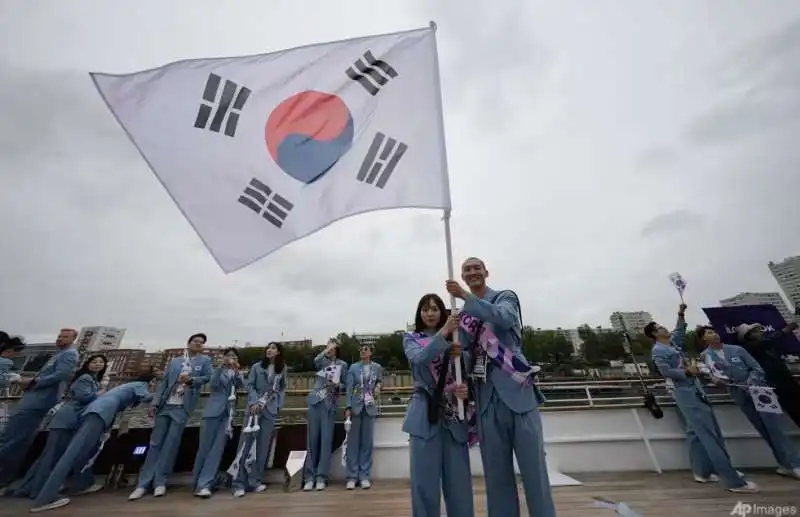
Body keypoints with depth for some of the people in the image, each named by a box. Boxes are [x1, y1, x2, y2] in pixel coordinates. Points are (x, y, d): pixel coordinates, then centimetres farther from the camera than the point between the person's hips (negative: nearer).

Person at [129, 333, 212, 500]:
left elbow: (208, 377, -3)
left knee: (170, 444, -2)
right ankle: (143, 484, 13)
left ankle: (160, 482, 7)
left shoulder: (205, 360, 6)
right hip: (165, 405, 3)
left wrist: (190, 379, -17)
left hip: (182, 407, -3)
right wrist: (155, 403, 1)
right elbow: (163, 383, 10)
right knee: (155, 443, 6)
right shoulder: (174, 361, 12)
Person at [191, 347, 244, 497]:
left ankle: (204, 484, -2)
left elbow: (241, 385, -5)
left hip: (228, 413, 2)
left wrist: (236, 370, -20)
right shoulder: (218, 371, 10)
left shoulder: (237, 374, 15)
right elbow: (213, 385, -7)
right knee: (205, 446, 1)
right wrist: (221, 366, -16)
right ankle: (198, 482, 16)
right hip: (214, 410, -2)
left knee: (218, 448, -4)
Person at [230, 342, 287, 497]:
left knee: (263, 446, 4)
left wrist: (279, 405, 3)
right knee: (246, 443, -5)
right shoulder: (257, 367, 4)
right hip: (255, 407, -1)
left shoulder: (282, 369, 7)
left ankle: (255, 481, 13)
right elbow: (250, 385, 0)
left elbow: (282, 388, 12)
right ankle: (239, 483, 2)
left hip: (271, 410, 2)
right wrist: (253, 402, -13)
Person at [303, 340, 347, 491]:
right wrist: (328, 348, -10)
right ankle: (309, 477, 12)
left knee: (326, 439, -1)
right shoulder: (322, 362, 11)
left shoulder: (342, 365, 8)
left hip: (330, 404, -1)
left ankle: (321, 477, 8)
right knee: (312, 438, 4)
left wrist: (337, 385, -7)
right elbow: (315, 360, -14)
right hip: (315, 401, 1)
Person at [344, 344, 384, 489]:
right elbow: (349, 388, -3)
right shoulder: (353, 367, 0)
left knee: (367, 441, 5)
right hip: (355, 407, -1)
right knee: (353, 441, 3)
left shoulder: (378, 368, 3)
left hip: (370, 408, 1)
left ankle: (365, 476, 16)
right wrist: (348, 407, -10)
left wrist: (378, 387, -6)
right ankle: (352, 476, 14)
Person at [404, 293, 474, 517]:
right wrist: (443, 333, -27)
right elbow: (419, 358, -17)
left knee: (459, 480, 7)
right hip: (426, 414, -2)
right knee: (425, 480, 3)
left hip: (454, 414, 2)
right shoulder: (411, 339, 4)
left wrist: (466, 388, -18)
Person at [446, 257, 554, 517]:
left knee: (533, 467, 1)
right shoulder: (463, 313, 14)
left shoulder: (505, 297, 5)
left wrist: (465, 296, -26)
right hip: (486, 396, 3)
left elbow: (504, 318, -19)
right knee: (496, 473, 10)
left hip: (516, 389, -3)